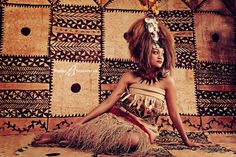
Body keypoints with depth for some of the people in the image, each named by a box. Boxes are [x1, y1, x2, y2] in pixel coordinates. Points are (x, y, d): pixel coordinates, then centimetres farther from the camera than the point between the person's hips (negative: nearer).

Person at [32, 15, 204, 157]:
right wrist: (81, 122, -14)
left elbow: (174, 114, 0)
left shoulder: (167, 81, -8)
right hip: (118, 119, 1)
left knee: (135, 139, -35)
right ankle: (55, 135, 2)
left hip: (143, 129, 0)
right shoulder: (129, 77, -6)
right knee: (92, 128, -27)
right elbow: (108, 102, -8)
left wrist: (187, 141, 7)